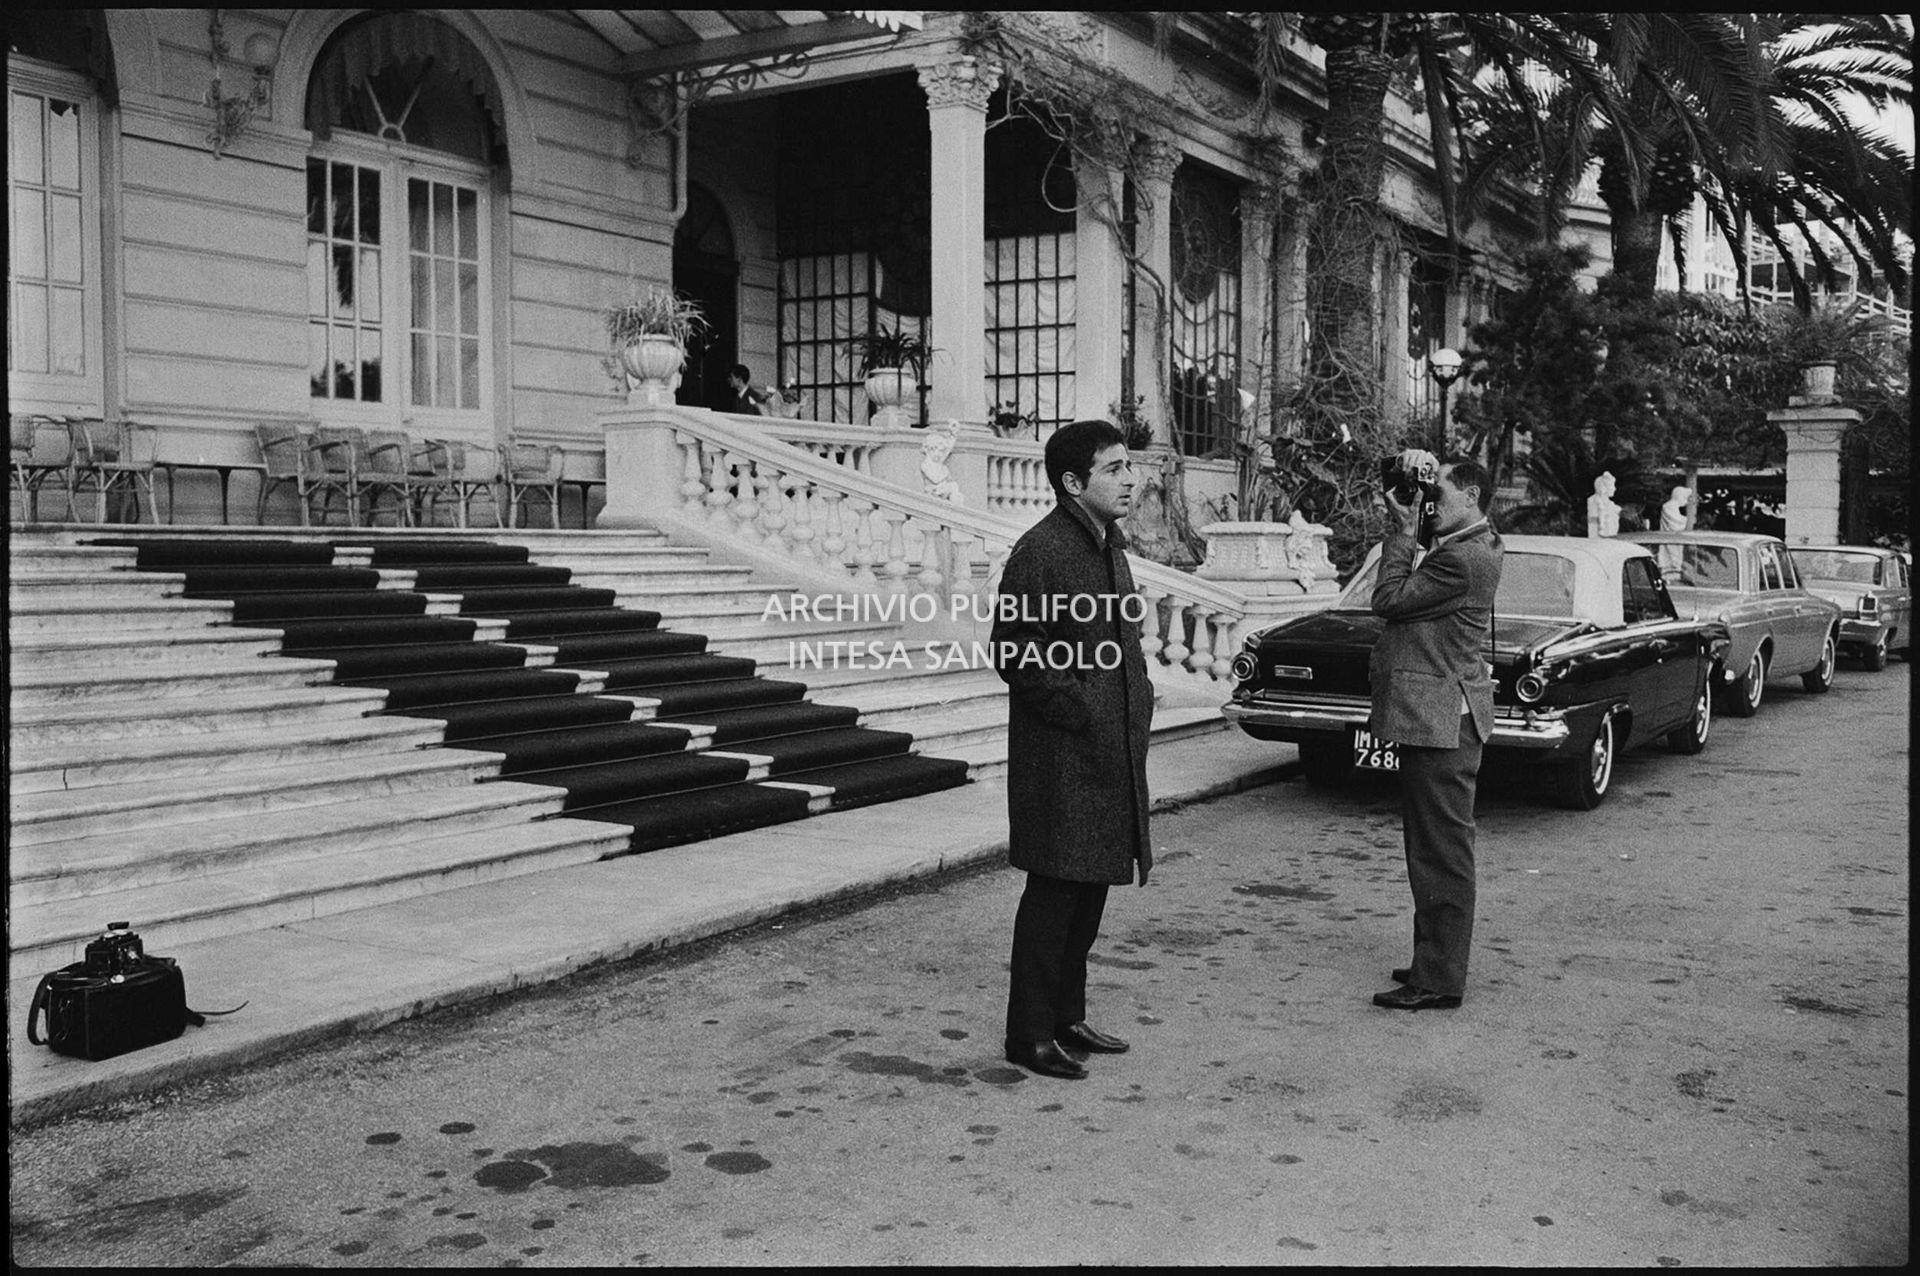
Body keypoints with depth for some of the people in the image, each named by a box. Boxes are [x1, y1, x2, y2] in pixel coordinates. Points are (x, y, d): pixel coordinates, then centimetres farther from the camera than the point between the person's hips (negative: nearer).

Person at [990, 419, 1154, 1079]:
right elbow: (1014, 653, -17)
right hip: (1060, 755, -9)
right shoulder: (1041, 550, -14)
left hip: (1113, 752, 9)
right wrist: (1082, 711, -16)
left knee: (1090, 888, 14)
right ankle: (1030, 1035, 9)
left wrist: (1139, 701, 10)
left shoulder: (1109, 546, 15)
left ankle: (1067, 1017, 27)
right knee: (1054, 891, -2)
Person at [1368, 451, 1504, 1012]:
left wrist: (1405, 531, -6)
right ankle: (1433, 960, 27)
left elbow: (1388, 600, -14)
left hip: (1440, 720, -11)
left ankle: (1439, 981, 0)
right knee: (1431, 849, 17)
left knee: (1442, 851, -5)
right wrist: (1422, 470, 8)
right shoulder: (1477, 543, 13)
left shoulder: (1463, 559, -18)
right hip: (1436, 718, 11)